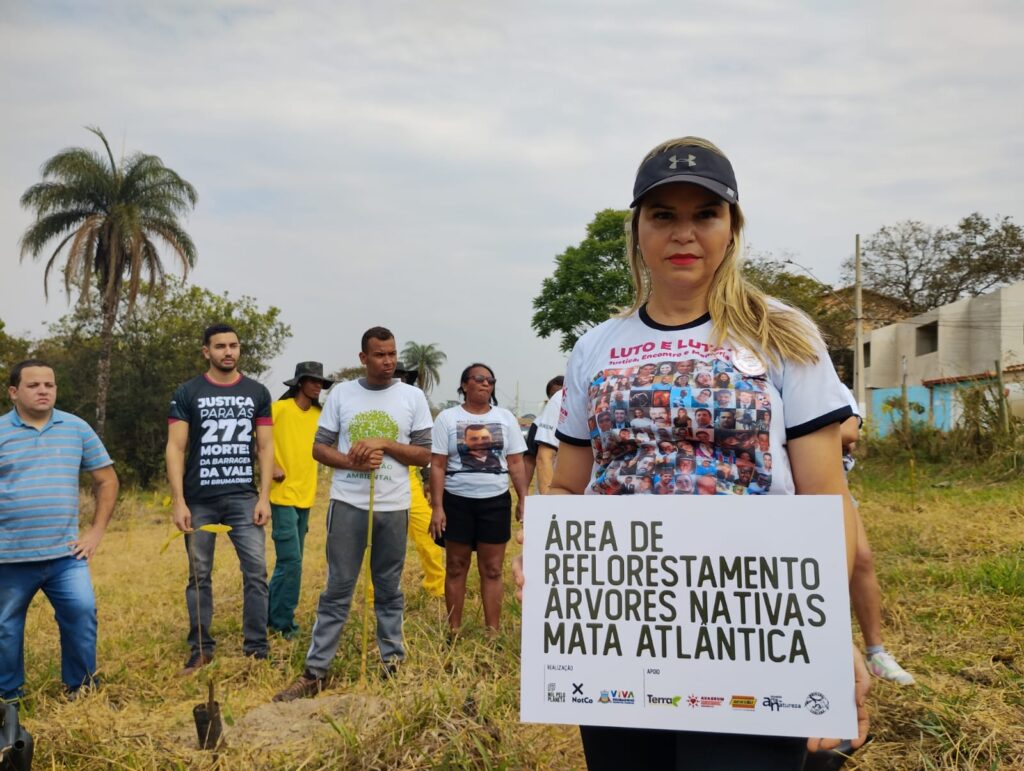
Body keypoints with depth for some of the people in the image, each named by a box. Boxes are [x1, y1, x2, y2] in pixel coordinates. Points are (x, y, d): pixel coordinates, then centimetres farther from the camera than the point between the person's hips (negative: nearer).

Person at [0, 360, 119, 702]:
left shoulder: (76, 428, 4)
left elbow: (107, 479, 11)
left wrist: (97, 531, 4)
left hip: (65, 553, 1)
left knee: (83, 614, -6)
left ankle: (81, 690, 12)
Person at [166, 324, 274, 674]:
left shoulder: (257, 393, 6)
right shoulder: (187, 393, 1)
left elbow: (265, 447, 5)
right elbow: (175, 449, -2)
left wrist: (264, 497, -3)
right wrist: (178, 501, -10)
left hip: (243, 498, 1)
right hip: (199, 501, -1)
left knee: (256, 572, -3)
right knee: (199, 576, 8)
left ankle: (257, 649, 6)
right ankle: (201, 650, 19)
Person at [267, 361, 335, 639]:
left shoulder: (319, 414, 9)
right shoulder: (278, 408, -9)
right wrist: (271, 466, -16)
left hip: (305, 495, 7)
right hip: (283, 494, -7)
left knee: (290, 561, 13)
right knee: (291, 561, -9)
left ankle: (274, 615, 25)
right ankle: (282, 622, 4)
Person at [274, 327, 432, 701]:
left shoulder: (413, 397, 2)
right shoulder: (341, 393, 3)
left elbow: (424, 454, 1)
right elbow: (319, 447, 4)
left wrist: (383, 444, -14)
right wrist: (352, 462, -15)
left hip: (393, 506, 0)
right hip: (348, 503, 0)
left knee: (389, 589, 11)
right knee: (337, 589, 3)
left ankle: (393, 662, 22)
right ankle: (315, 671, 9)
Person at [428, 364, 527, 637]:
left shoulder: (505, 417, 7)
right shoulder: (448, 418, 0)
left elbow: (516, 463, 8)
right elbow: (437, 466, -3)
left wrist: (523, 500, 1)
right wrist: (437, 507, -9)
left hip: (495, 501, 1)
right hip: (457, 501, -1)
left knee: (492, 569, 3)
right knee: (456, 567, 7)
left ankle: (493, 632, 11)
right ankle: (454, 631, 16)